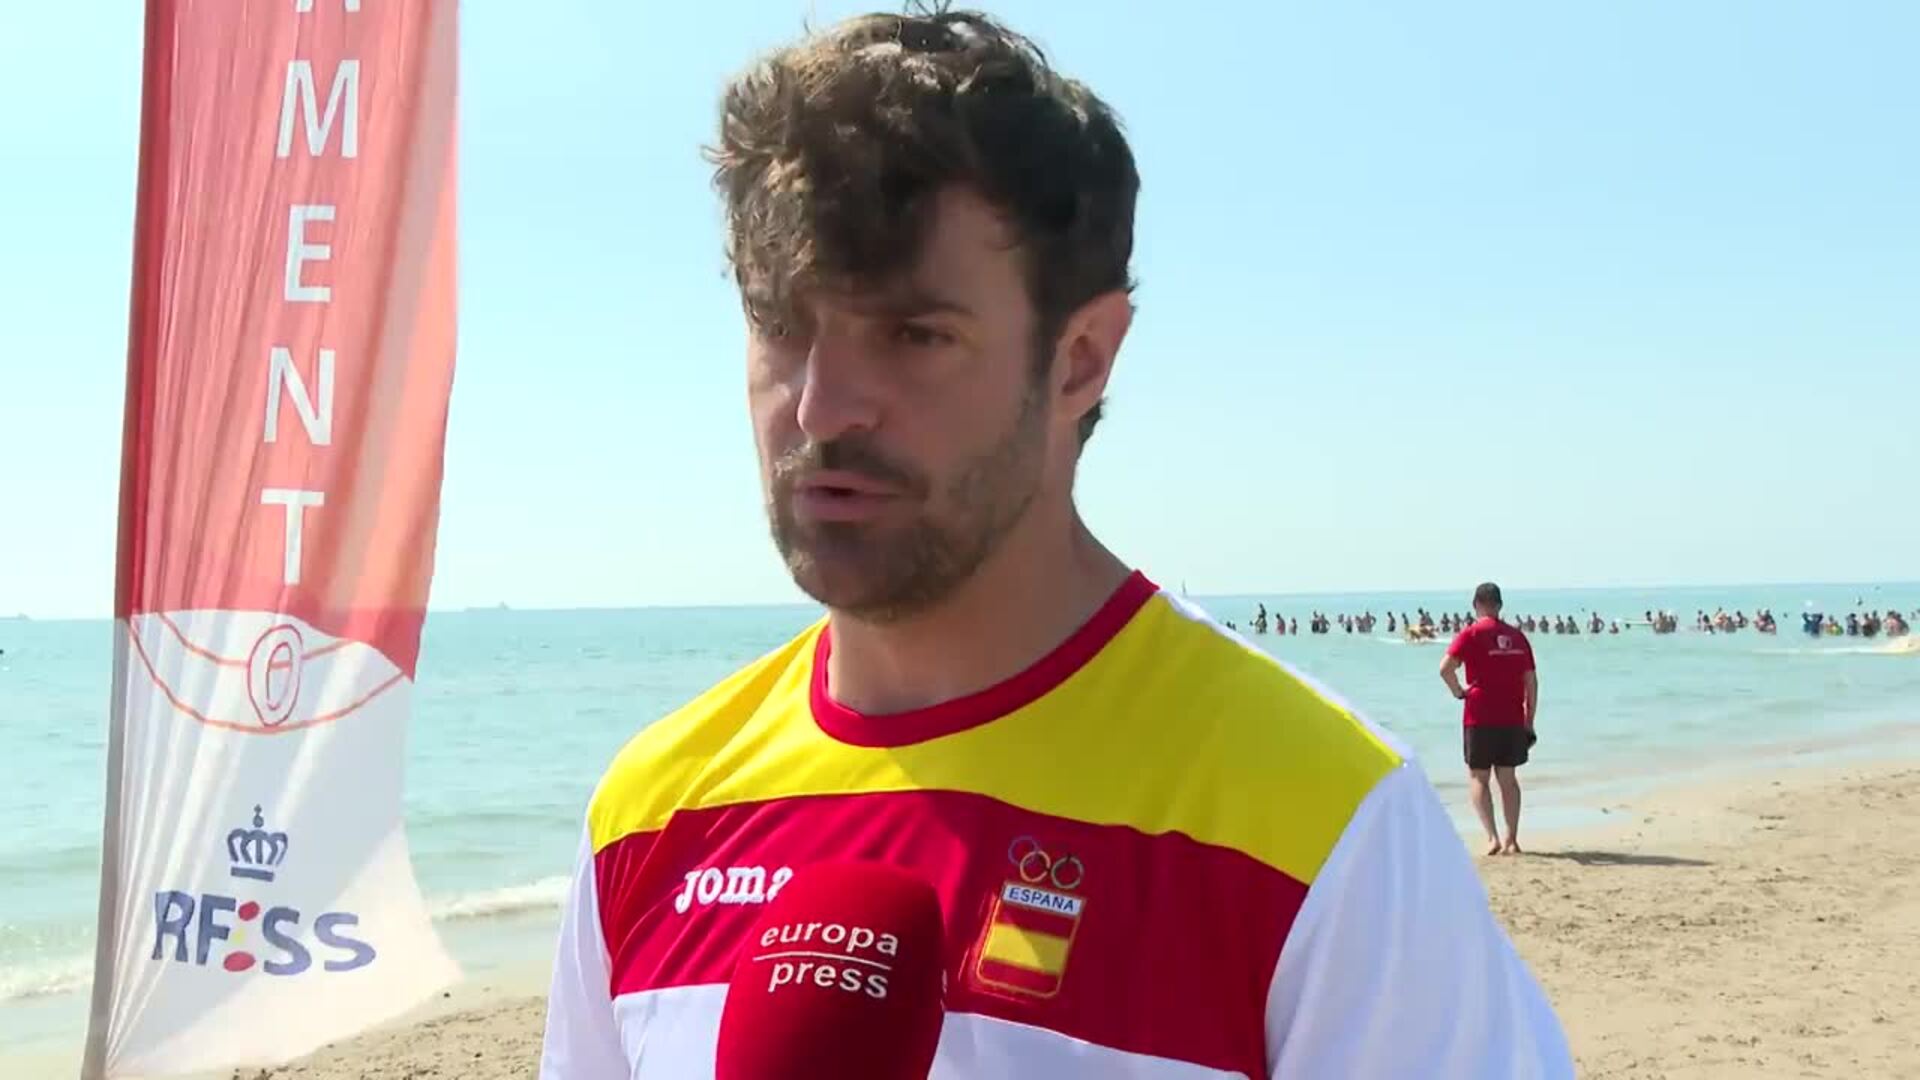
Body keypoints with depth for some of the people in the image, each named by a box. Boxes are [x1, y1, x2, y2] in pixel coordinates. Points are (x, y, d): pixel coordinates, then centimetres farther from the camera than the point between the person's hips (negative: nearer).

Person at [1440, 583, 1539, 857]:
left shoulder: (1472, 634, -6)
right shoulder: (1517, 637, 8)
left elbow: (1446, 668, -20)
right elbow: (1531, 682, 8)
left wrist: (1459, 691, -3)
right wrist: (1529, 723, 13)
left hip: (1480, 718, -4)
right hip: (1512, 720, 4)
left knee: (1477, 778, 5)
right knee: (1508, 778, 13)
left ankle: (1492, 836, -9)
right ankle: (1512, 840, 11)